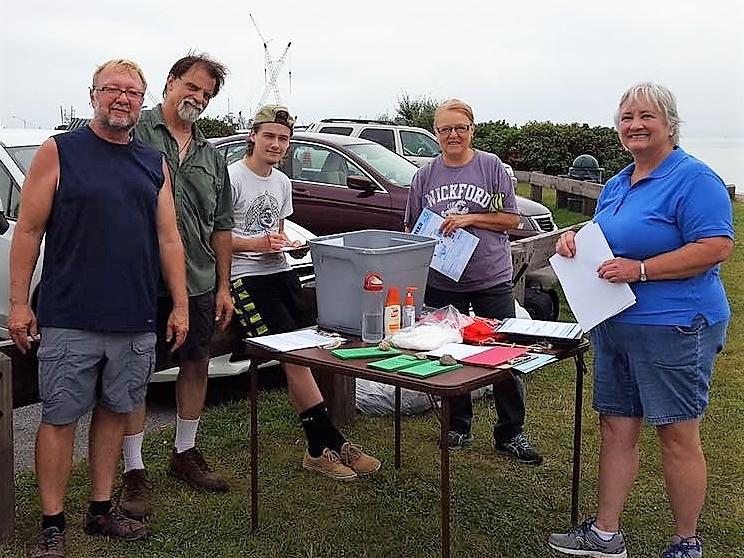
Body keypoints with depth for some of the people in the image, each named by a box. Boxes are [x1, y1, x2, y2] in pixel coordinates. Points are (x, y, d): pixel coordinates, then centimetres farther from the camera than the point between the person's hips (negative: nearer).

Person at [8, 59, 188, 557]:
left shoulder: (154, 163, 12)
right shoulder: (59, 152, 0)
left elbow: (168, 239, 11)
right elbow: (29, 230, -2)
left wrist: (180, 305, 6)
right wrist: (19, 302, -7)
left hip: (136, 322, 4)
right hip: (69, 319, -4)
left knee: (115, 412, 12)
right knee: (60, 418, 3)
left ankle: (101, 510, 25)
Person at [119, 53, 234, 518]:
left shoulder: (212, 157, 14)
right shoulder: (136, 136, -3)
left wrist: (223, 285, 13)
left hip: (199, 283, 6)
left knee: (197, 365, 13)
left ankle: (185, 453, 31)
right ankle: (135, 471, 13)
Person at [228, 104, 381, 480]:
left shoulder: (282, 183, 19)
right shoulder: (232, 177, -4)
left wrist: (291, 245, 7)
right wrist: (256, 244, -18)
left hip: (281, 271, 7)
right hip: (245, 277, -7)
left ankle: (319, 448, -1)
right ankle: (330, 445, -12)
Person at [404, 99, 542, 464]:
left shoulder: (491, 166, -1)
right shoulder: (426, 175, 7)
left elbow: (511, 219, 0)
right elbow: (411, 229, 13)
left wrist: (470, 218, -12)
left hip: (492, 279, -2)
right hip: (442, 281, 2)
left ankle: (511, 433, 14)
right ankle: (458, 427, 28)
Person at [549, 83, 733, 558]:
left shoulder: (693, 179, -11)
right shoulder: (616, 185, 14)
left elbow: (716, 247, -20)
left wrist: (640, 269, -23)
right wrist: (575, 240, 3)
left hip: (674, 327, -8)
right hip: (614, 324, 8)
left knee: (678, 435, 3)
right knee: (616, 428, 12)